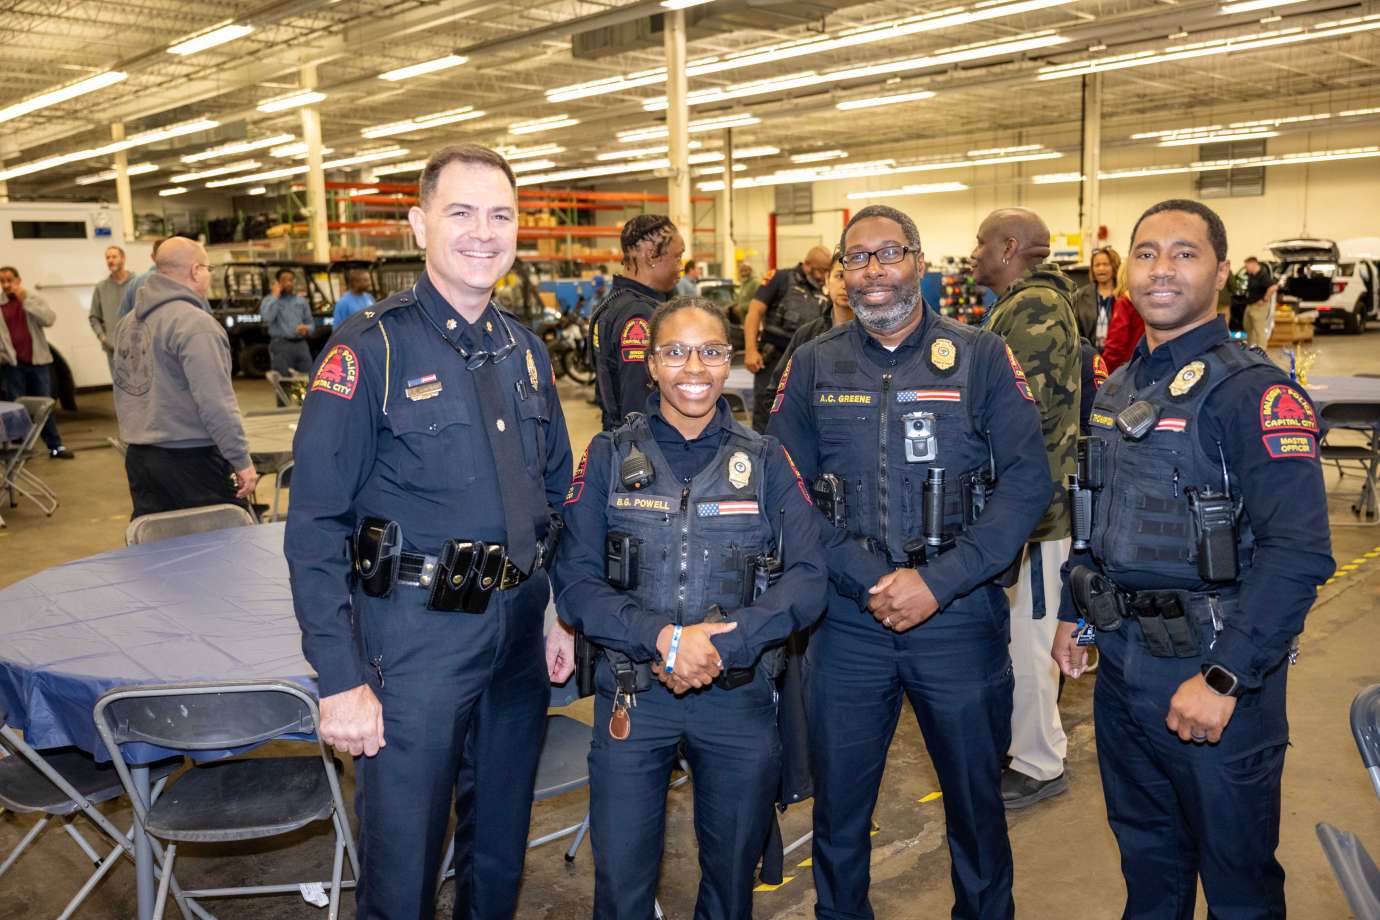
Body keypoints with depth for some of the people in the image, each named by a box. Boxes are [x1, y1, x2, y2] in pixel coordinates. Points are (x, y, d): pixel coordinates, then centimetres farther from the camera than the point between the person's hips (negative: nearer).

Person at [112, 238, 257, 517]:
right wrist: (242, 460, -17)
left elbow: (123, 390, 19)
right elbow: (215, 402, -20)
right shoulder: (194, 323, -15)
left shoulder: (128, 322, 12)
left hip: (138, 458, 8)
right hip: (191, 459, -8)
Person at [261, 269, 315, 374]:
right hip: (281, 344, -4)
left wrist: (306, 328, -4)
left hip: (301, 344, 4)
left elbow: (310, 323, 20)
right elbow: (267, 317, -16)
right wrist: (275, 296, -10)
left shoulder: (302, 301, 19)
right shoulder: (269, 300, 4)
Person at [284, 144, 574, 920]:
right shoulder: (370, 351, -12)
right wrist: (341, 681, -16)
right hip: (415, 636, -5)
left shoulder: (525, 350, 7)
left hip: (520, 630, 6)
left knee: (502, 846, 21)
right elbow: (315, 529, -14)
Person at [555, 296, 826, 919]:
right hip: (634, 695, -1)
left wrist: (722, 642, -19)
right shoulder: (609, 457, 0)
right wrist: (665, 637, -20)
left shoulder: (765, 462, 2)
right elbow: (573, 581, -7)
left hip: (740, 696, 1)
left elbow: (808, 577, -7)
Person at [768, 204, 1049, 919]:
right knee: (838, 802, 13)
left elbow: (1026, 483, -6)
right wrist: (870, 580, -12)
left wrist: (938, 582, -14)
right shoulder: (813, 366, 3)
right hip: (847, 620, 1)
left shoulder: (981, 357, -1)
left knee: (976, 799, 15)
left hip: (960, 618, -1)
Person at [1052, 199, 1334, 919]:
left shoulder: (1254, 393, -16)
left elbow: (1298, 552, -23)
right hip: (1121, 663, 7)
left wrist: (1223, 679, -25)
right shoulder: (1117, 390, 8)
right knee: (1145, 853, 24)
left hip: (1211, 675, -6)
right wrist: (1072, 614, 15)